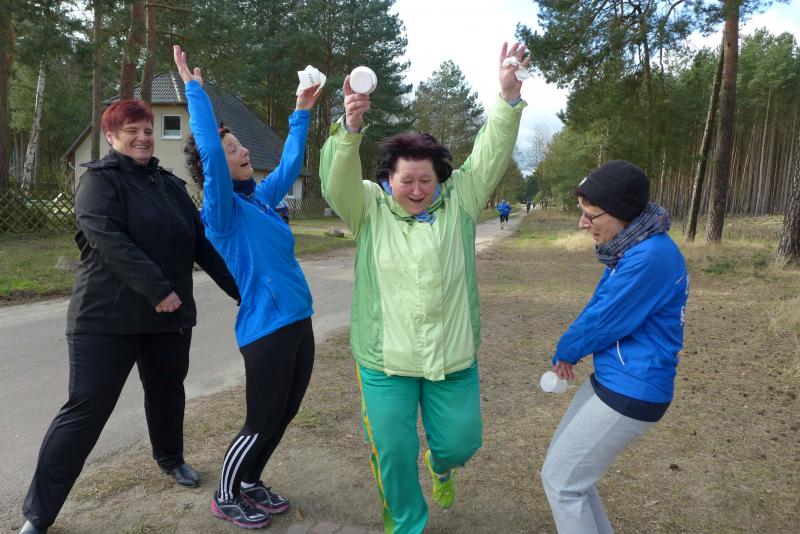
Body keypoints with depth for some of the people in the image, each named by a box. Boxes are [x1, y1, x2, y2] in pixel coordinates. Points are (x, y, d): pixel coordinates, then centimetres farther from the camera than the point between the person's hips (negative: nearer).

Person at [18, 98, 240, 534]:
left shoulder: (171, 184, 13)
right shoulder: (99, 179, -4)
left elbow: (201, 242, 12)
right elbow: (108, 240, -20)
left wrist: (239, 289, 7)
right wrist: (157, 288, -26)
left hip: (169, 316, 6)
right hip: (107, 318, -5)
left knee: (167, 392, 20)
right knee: (85, 411, -3)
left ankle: (170, 458, 46)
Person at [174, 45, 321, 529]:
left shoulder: (262, 196, 11)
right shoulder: (222, 210, -10)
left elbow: (291, 164, 23)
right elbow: (209, 151, -24)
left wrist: (303, 112, 24)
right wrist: (194, 88, -19)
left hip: (298, 321, 8)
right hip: (266, 328, -8)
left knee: (284, 416, 17)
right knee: (263, 422, 4)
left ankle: (251, 483, 37)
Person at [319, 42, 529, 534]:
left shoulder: (458, 199, -1)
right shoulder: (369, 206, -4)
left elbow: (492, 155, -11)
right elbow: (337, 182, -22)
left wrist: (509, 96, -24)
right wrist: (349, 127, -40)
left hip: (453, 354, 2)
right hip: (386, 359, -1)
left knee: (460, 441, 13)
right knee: (393, 451, 9)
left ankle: (442, 466, 52)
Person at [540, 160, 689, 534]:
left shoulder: (651, 258, -26)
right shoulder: (630, 247, 5)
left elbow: (603, 322, -20)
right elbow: (600, 306, 13)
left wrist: (564, 351, -1)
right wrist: (568, 351, -1)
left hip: (632, 393, -10)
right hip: (610, 380, 10)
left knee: (560, 480, 2)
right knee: (562, 460, 21)